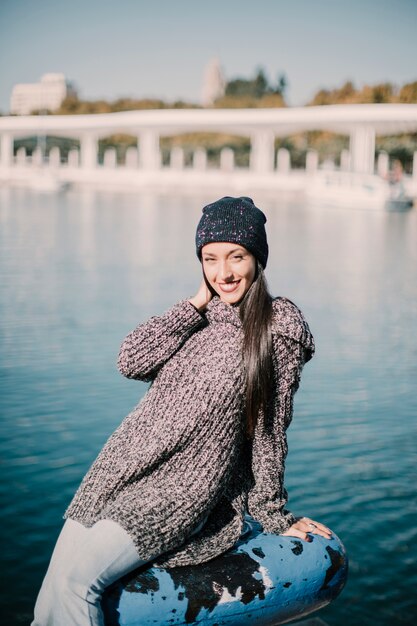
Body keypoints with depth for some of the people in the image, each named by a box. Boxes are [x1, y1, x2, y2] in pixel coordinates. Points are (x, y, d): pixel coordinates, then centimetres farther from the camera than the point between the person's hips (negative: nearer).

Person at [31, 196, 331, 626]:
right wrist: (197, 304, -4)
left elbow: (269, 429, 0)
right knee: (57, 578, -2)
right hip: (123, 468, 5)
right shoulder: (196, 317, 11)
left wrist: (273, 516, 6)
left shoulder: (280, 325, -5)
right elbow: (130, 361, -4)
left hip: (184, 488, -5)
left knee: (76, 577, -20)